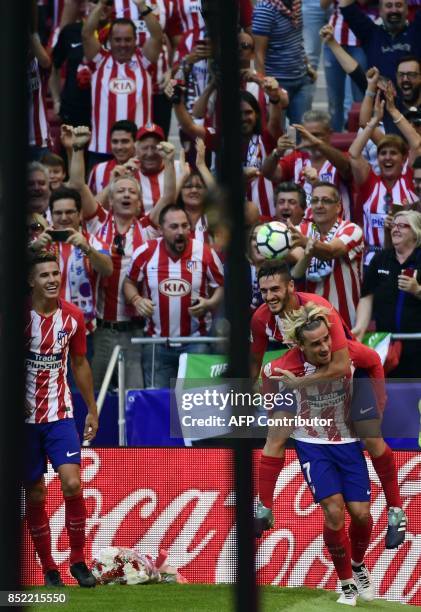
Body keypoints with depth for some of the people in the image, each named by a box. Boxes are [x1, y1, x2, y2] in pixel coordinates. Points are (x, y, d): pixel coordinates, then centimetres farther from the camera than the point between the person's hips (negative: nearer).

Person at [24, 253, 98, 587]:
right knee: (35, 494, 4)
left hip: (61, 414, 1)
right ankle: (49, 568, 15)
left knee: (72, 484, -14)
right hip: (25, 417, -1)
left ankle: (78, 561, 0)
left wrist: (92, 409, 15)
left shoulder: (73, 316, 0)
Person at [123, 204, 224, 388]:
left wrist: (209, 304, -16)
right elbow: (129, 283, 10)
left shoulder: (205, 253, -6)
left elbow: (221, 286, 4)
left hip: (195, 341, -1)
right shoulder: (145, 253, -4)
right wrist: (136, 300, -10)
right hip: (157, 342, 1)